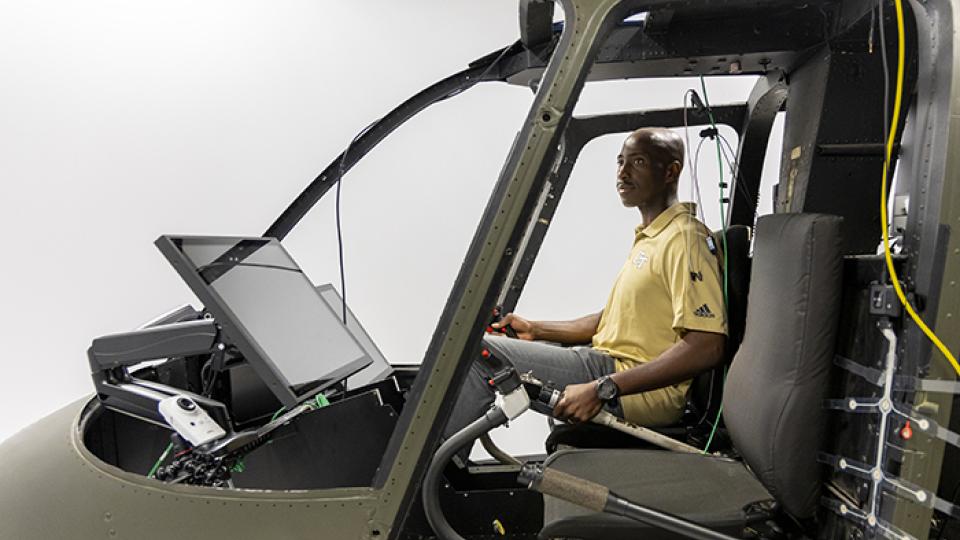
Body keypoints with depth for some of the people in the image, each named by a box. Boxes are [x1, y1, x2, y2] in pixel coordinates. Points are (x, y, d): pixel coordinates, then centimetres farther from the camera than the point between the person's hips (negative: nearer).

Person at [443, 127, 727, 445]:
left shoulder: (685, 239, -14)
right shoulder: (649, 237, 18)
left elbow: (707, 347, -24)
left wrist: (602, 388, -28)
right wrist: (536, 329, 13)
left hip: (643, 395, -10)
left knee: (480, 350, -15)